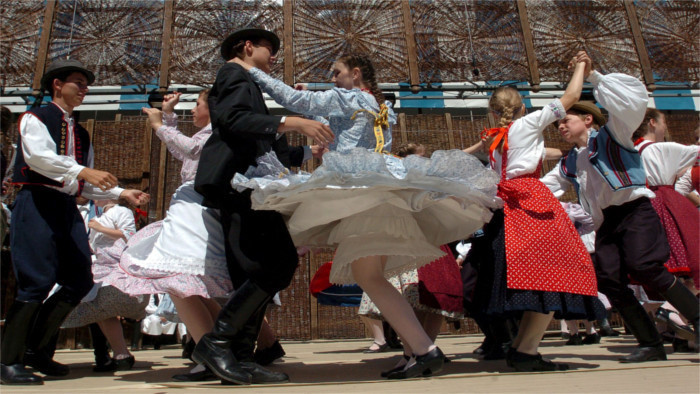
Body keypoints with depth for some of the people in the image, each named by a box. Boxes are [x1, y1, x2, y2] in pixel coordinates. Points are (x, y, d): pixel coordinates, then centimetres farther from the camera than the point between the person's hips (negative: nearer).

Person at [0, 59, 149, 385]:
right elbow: (38, 156, -17)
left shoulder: (80, 133, 23)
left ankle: (35, 349, 16)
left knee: (79, 282, 2)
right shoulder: (35, 118, 4)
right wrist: (83, 171, -29)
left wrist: (123, 193, 6)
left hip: (68, 208, 7)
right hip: (37, 203, -7)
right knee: (37, 282, -13)